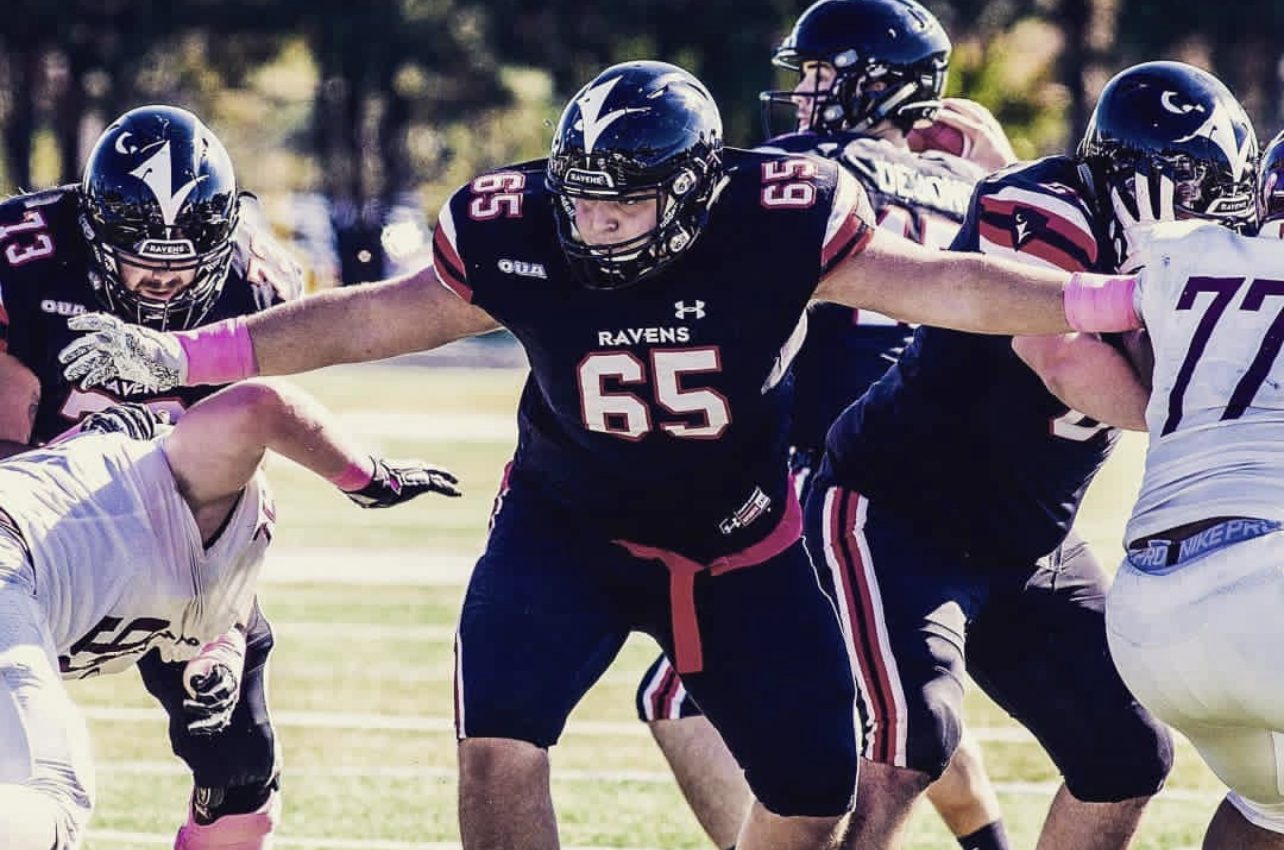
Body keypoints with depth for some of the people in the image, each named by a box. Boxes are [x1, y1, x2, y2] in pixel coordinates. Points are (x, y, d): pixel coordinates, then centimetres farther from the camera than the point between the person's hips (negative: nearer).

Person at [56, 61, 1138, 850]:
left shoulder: (781, 223, -23)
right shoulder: (519, 239, -20)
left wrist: (1111, 299, -22)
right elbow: (369, 320, -10)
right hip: (569, 530, -1)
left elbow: (941, 287, -16)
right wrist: (175, 356, -14)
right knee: (501, 743, -22)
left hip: (742, 545, 1)